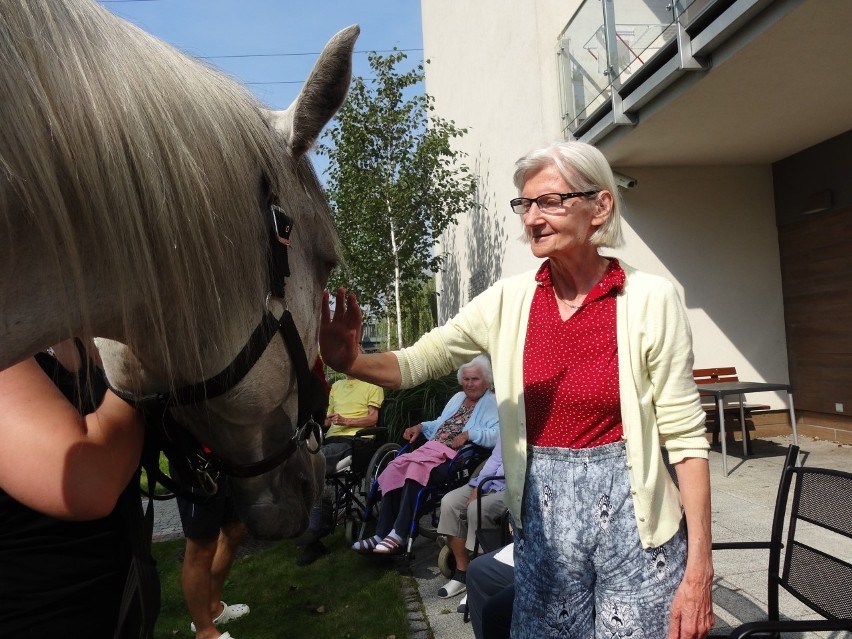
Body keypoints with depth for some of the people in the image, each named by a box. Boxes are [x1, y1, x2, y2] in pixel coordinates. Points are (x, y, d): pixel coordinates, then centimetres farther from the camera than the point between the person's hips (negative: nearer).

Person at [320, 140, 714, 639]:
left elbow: (685, 437, -10)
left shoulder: (651, 299, -11)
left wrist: (698, 570, -11)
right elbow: (418, 361, -2)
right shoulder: (510, 300, -2)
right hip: (542, 515, 3)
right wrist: (350, 362, -23)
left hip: (631, 516, -3)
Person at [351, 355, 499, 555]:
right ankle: (382, 534, -21)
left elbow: (497, 435, -16)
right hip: (433, 452, 7)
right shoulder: (458, 398, 27)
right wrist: (421, 426, 18)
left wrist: (469, 434, -24)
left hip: (456, 459, -7)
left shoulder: (492, 404, 2)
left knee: (417, 470, -34)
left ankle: (398, 535, -29)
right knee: (396, 468, -21)